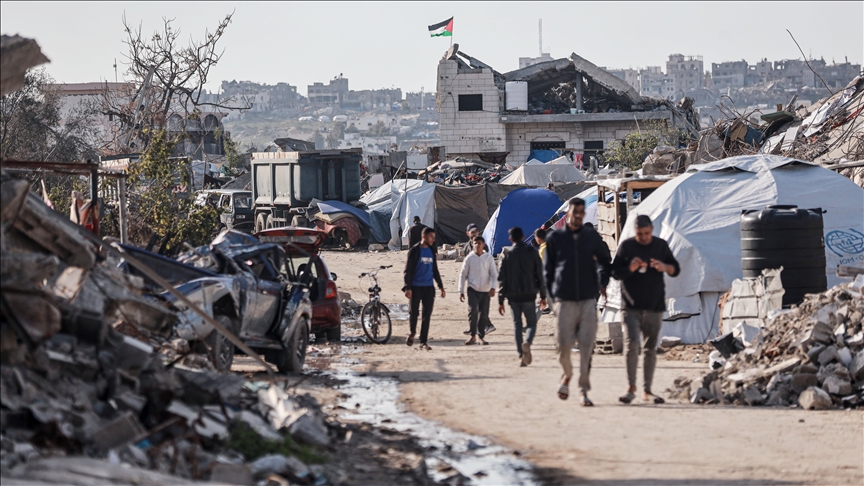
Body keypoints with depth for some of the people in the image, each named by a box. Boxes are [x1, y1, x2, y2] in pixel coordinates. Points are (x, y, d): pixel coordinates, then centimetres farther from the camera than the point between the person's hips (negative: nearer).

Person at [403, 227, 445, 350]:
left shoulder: (431, 252, 13)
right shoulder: (415, 250, -4)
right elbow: (408, 270, -7)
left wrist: (441, 287, 18)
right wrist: (408, 288, -15)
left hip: (428, 288, 5)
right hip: (416, 287, -5)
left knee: (427, 315, 0)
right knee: (414, 312, -3)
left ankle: (423, 341, 5)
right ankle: (412, 333, 24)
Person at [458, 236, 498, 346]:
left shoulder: (489, 258, 3)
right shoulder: (469, 258, 2)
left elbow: (494, 274, 3)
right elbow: (463, 275, 6)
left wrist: (493, 287, -12)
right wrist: (461, 291, 3)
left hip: (485, 290, 1)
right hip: (472, 289, -1)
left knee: (484, 314, 3)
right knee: (473, 310, -18)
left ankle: (481, 336, 16)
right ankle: (472, 336, -12)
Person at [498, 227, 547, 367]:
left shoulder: (507, 255, 1)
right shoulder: (532, 252, 0)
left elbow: (502, 279, 0)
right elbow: (540, 275, 1)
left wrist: (501, 301, 3)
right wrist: (543, 295, 9)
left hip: (513, 296, 1)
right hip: (529, 295, -1)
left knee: (517, 324, 11)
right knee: (532, 323, 8)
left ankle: (521, 356, 4)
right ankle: (527, 342, -23)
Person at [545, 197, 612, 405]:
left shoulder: (592, 237, 7)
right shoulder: (555, 238, 4)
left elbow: (606, 261, 20)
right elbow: (548, 269, 9)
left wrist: (603, 283, 8)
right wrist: (552, 294, 3)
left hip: (588, 300, 1)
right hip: (565, 300, -1)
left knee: (586, 346, -5)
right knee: (564, 346, -1)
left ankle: (584, 390, -2)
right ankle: (567, 375, 29)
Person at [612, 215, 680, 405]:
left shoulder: (661, 245, 8)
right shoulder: (626, 246, 2)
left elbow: (676, 270, 11)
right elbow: (615, 272, 2)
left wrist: (664, 267, -12)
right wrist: (630, 268, -17)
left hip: (655, 305, 2)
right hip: (632, 305, -2)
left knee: (651, 348, 6)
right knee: (632, 344, -14)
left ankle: (647, 390, 12)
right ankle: (631, 388, -10)